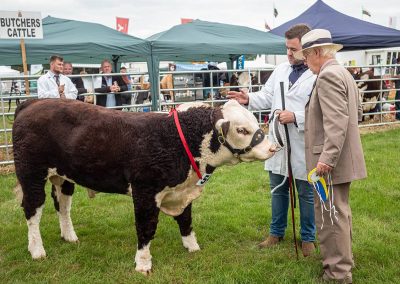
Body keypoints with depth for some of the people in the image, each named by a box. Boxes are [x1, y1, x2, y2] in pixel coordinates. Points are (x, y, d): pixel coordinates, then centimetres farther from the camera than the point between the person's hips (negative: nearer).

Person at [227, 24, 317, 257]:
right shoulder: (281, 70, 8)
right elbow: (267, 96, 11)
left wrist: (295, 117, -24)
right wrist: (249, 99, -6)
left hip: (304, 146, -6)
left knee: (306, 194, 11)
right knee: (278, 191, 18)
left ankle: (308, 238, 30)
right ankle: (277, 232, 37)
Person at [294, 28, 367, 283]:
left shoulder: (328, 75, -16)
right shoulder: (343, 73, 15)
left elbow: (336, 121, -25)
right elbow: (356, 111, 22)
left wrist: (327, 158, -27)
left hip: (331, 160, -11)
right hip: (342, 158, 11)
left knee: (331, 215, -2)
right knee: (340, 211, 20)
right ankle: (343, 260, 35)